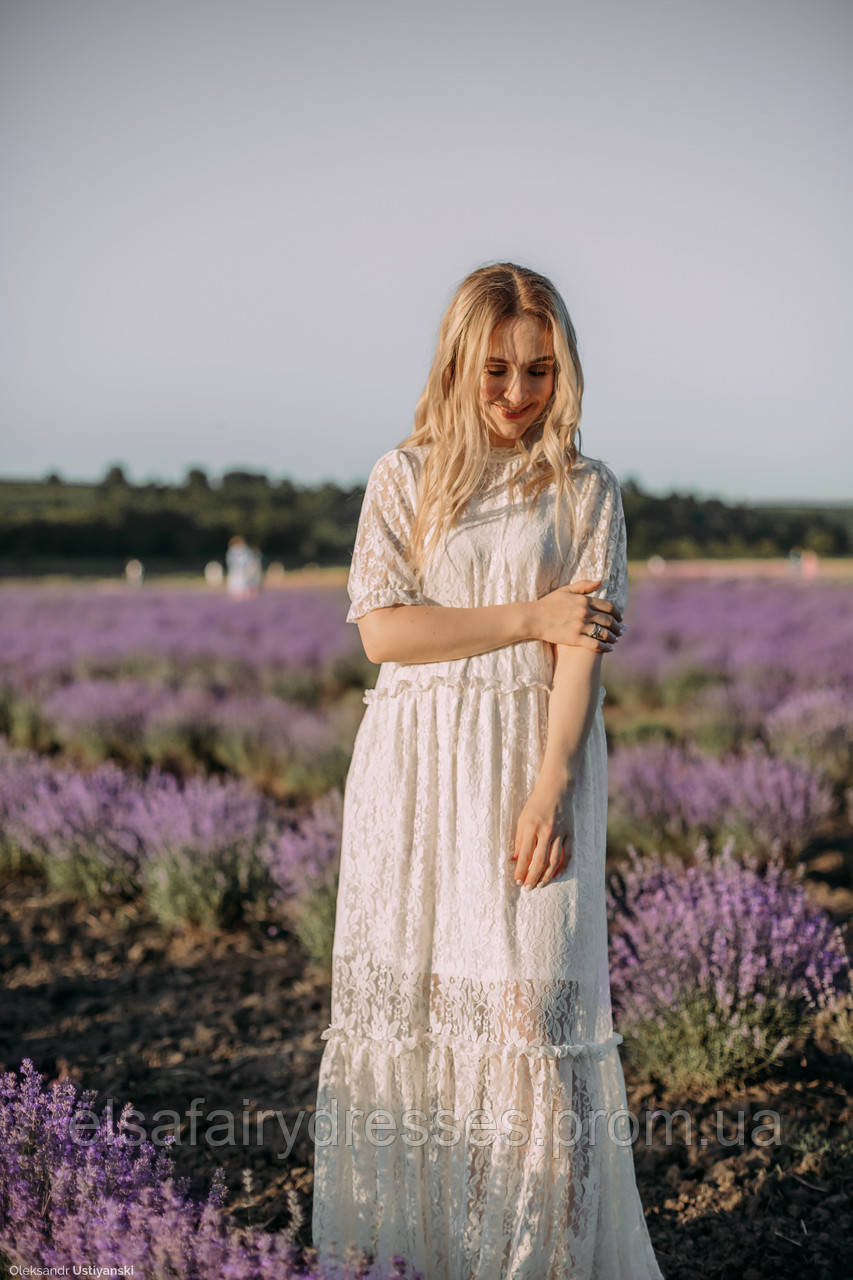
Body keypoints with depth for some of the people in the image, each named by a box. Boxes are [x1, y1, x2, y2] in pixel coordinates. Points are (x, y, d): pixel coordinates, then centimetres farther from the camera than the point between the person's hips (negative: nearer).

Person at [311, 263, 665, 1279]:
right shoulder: (404, 478, 7)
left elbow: (583, 652, -4)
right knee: (404, 996, 3)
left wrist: (550, 790, -15)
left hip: (533, 759, -1)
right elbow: (382, 629, -4)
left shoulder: (586, 491, 5)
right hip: (414, 768, 2)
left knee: (527, 999, -7)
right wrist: (529, 618, -8)